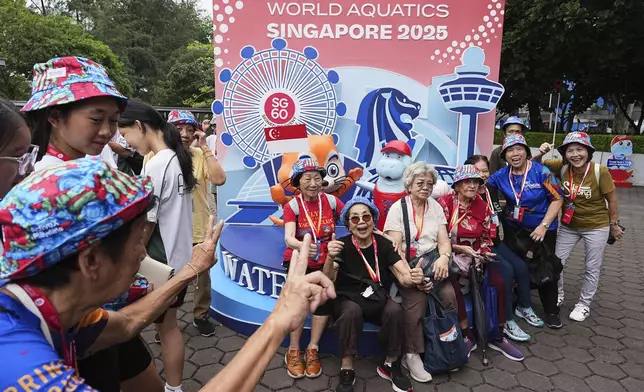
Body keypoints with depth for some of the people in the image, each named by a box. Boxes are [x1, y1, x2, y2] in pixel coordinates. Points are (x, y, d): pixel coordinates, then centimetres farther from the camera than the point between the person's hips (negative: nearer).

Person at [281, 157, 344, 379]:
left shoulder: (331, 201, -6)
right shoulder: (292, 206, -13)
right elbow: (288, 238, -28)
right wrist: (302, 246, -50)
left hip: (324, 262, 2)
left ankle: (313, 350, -1)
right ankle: (293, 351, -5)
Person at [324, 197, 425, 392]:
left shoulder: (384, 245, -4)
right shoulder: (342, 245, -11)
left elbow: (404, 276, -12)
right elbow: (328, 282, -23)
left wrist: (416, 278, -38)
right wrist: (330, 258, -45)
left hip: (377, 299, 2)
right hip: (348, 299, -2)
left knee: (395, 310, -28)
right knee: (351, 311, -35)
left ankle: (391, 365, -5)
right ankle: (346, 370, -19)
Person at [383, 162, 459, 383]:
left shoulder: (436, 207, 11)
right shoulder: (397, 208, -2)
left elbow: (444, 241, 5)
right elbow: (395, 247, -9)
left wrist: (444, 257, -19)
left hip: (431, 262, 4)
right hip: (406, 265, -3)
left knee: (448, 294, -23)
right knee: (417, 298, -29)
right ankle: (412, 355, -18)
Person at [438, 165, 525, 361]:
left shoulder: (483, 207, 6)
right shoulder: (444, 203, -9)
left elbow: (485, 237, 13)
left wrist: (485, 252, -7)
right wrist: (460, 248, -21)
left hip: (475, 257, 5)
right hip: (450, 257, -5)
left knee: (499, 282, -16)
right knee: (452, 285, -34)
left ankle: (498, 337, 1)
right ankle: (467, 335, -14)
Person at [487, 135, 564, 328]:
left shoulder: (541, 171, -15)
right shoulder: (501, 175, -5)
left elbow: (557, 199, -14)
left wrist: (543, 226, -20)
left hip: (543, 228, -3)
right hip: (514, 229, 3)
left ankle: (551, 311, 19)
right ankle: (519, 305, 29)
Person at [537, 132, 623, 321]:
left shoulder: (600, 171, -23)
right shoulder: (562, 167, -15)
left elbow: (611, 200, -10)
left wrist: (614, 224, -1)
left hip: (596, 227, -3)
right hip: (568, 226, 3)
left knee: (592, 268, 11)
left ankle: (584, 304, 30)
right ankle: (558, 296, 32)